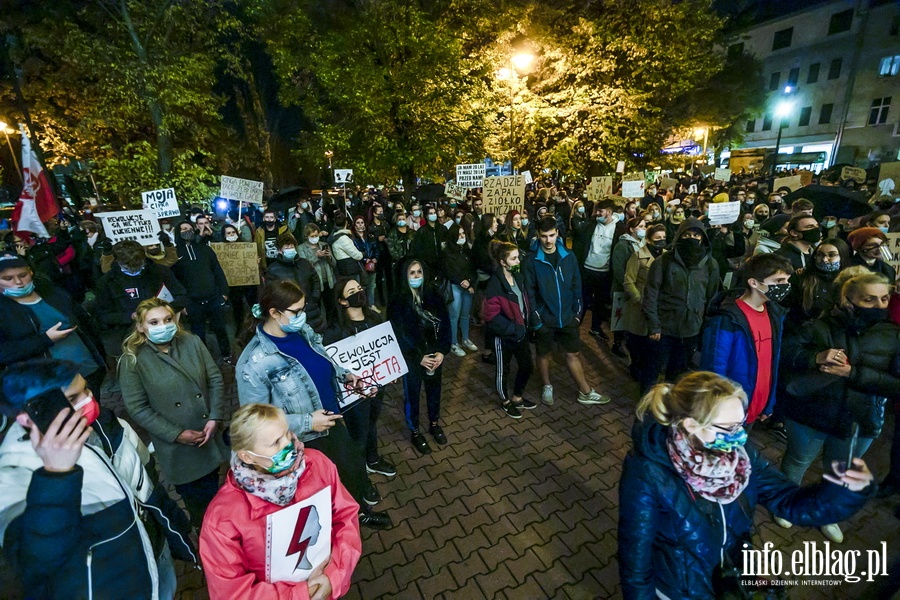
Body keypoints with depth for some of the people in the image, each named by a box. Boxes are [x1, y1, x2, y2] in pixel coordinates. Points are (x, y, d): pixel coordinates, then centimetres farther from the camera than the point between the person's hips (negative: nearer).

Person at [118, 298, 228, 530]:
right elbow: (137, 408, -11)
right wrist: (176, 434, -16)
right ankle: (203, 530, 44)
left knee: (214, 491, 20)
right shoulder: (132, 361, -12)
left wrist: (215, 418, -12)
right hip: (177, 446, -3)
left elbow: (215, 379, -2)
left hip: (210, 435, 3)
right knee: (195, 498, 15)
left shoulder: (192, 342, -4)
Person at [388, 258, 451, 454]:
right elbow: (398, 335, -15)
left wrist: (442, 351, -11)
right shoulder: (398, 301, -15)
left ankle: (434, 424, 44)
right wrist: (419, 357, -16)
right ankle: (415, 432, 33)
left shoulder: (434, 295, -3)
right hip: (412, 358, -4)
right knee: (412, 394, 12)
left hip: (435, 355, 4)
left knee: (434, 390, 20)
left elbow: (445, 324, -2)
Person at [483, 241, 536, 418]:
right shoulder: (495, 284, -23)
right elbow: (491, 316, -25)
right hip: (504, 336, -7)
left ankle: (517, 397, 41)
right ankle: (505, 401, 37)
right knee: (503, 370, 14)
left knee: (527, 366, 18)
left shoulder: (518, 277, 0)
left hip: (521, 332, 7)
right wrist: (513, 329, -22)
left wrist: (528, 322, 3)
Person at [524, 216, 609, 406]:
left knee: (573, 354, 13)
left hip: (567, 317, 2)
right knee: (544, 354, 15)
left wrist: (577, 312, 0)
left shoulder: (568, 256, -2)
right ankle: (547, 386, 38)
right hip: (544, 318, -2)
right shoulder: (532, 260, -12)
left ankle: (585, 392, 28)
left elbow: (576, 286, 4)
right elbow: (530, 292, -11)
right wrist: (535, 318, -13)